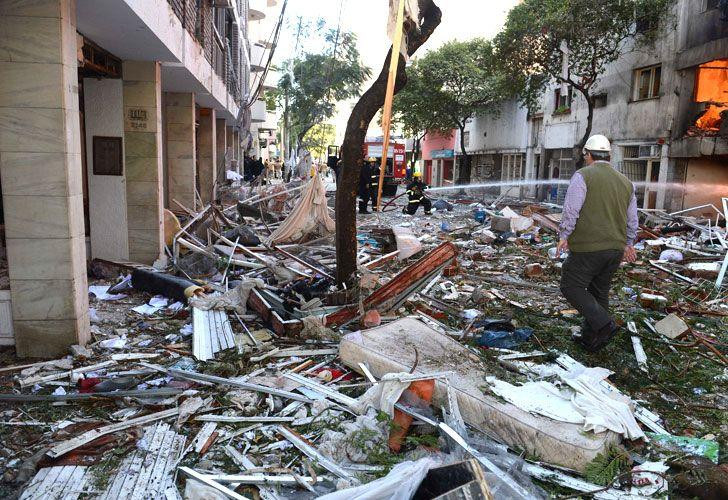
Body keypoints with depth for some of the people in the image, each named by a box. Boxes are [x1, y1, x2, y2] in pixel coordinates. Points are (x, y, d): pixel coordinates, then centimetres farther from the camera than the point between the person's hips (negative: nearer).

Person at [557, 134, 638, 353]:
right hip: (615, 249, 7)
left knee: (572, 288, 5)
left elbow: (571, 210, -16)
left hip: (588, 247, -7)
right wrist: (628, 243, 29)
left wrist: (563, 236, -6)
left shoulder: (583, 176, -7)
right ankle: (590, 338, 23)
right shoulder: (625, 182, 12)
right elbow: (632, 220, 18)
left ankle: (604, 325, -8)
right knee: (599, 292, 15)